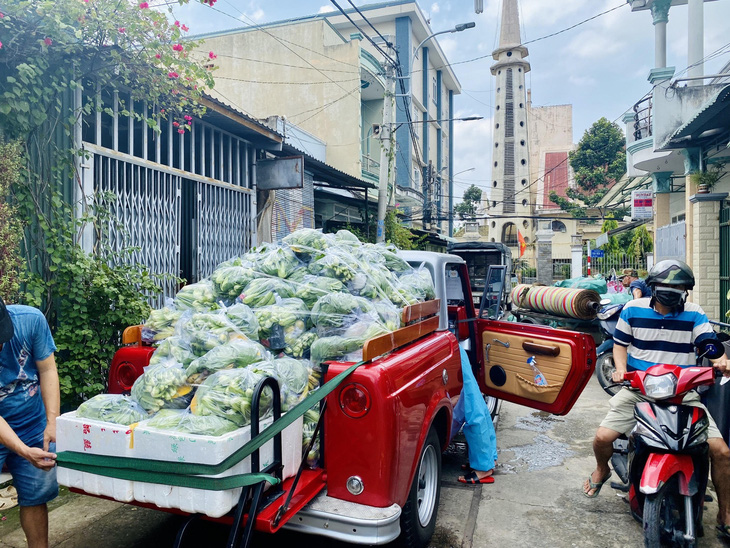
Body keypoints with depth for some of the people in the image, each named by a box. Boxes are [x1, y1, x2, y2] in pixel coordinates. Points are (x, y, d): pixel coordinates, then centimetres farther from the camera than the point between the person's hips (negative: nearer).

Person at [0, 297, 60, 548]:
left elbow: (47, 369, -8)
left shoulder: (30, 319, -19)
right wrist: (24, 452, -29)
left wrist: (52, 422, -13)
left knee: (35, 497, 9)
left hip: (34, 426, 2)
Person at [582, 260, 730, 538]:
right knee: (602, 437, -14)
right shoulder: (633, 310, 1)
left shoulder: (694, 314, 1)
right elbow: (620, 343, 10)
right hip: (638, 389, 0)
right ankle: (601, 469, 24)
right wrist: (621, 369, -7)